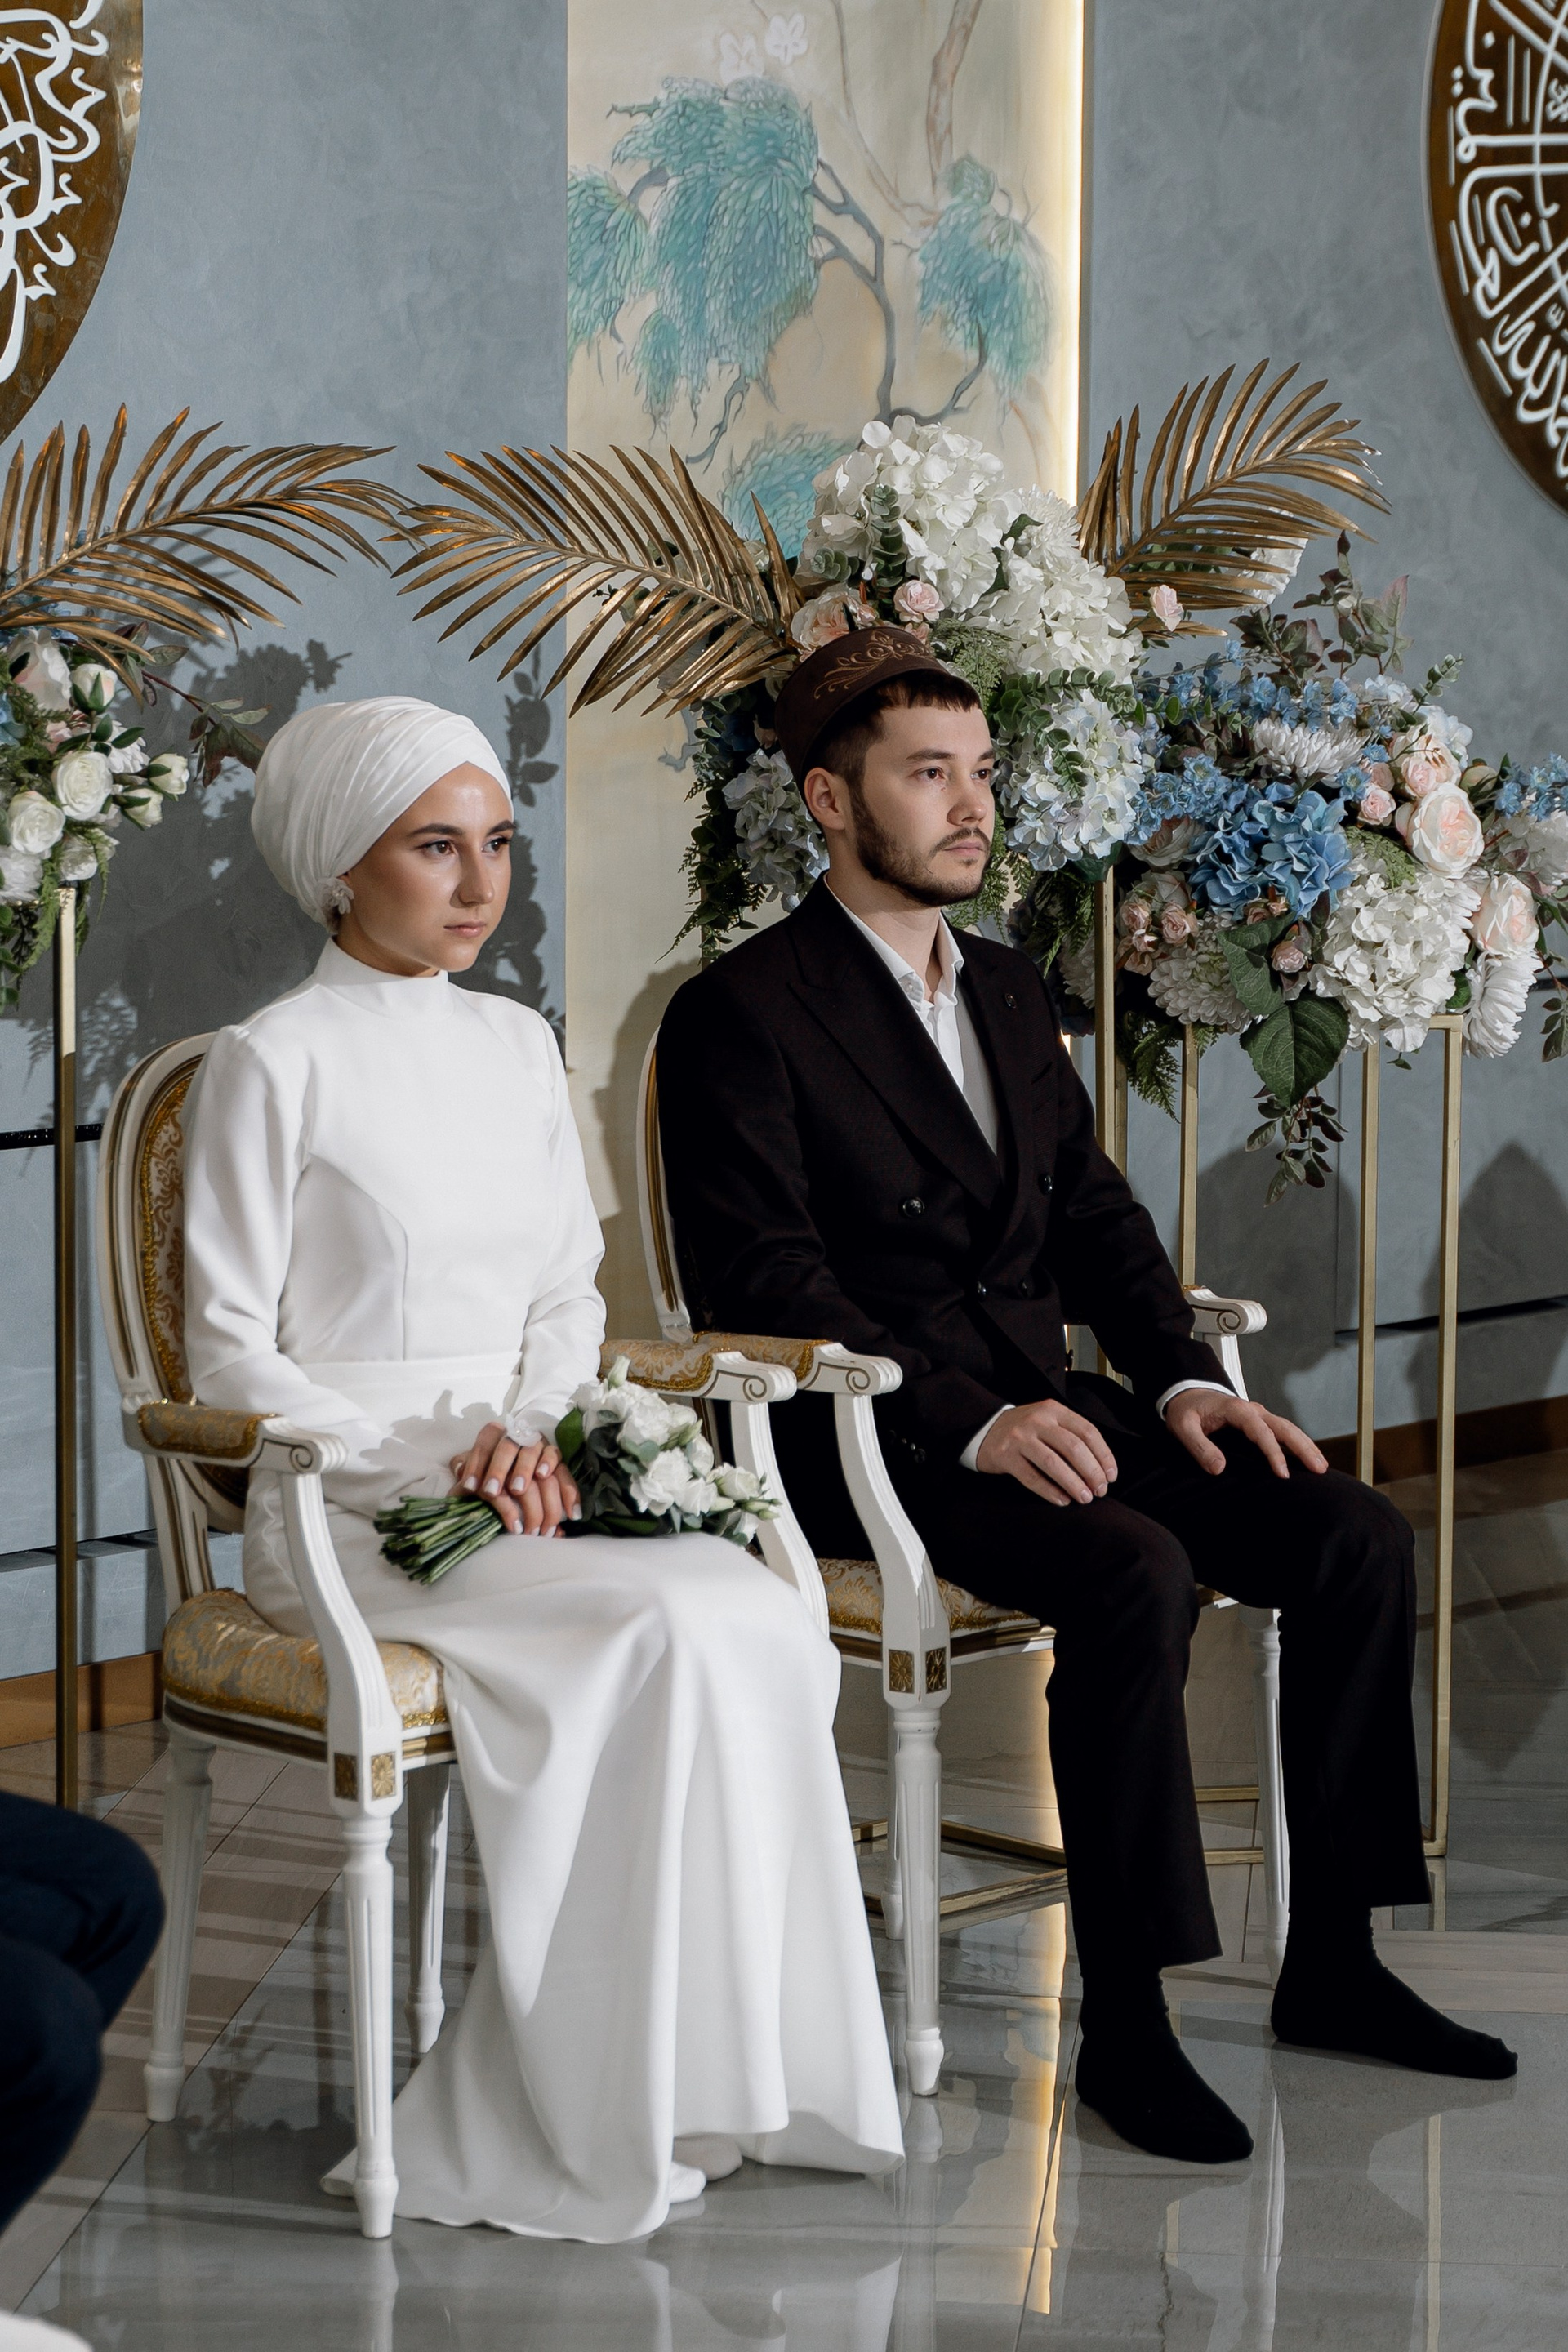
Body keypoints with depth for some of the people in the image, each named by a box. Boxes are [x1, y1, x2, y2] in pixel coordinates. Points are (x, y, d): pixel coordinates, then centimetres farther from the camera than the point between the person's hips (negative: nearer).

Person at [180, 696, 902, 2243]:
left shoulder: (516, 1045, 15)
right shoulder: (274, 1064, -4)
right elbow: (231, 1357, -5)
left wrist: (531, 1437, -3)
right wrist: (428, 1466, -16)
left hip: (515, 1491, 6)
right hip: (347, 1522, -5)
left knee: (761, 1615, -24)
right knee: (673, 1631, -29)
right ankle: (610, 2116, -20)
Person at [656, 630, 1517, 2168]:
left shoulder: (1006, 991, 19)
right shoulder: (739, 1015, -6)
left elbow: (1093, 1213, 18)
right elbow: (766, 1285, -14)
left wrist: (1180, 1377, -1)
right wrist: (971, 1422, -24)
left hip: (1044, 1404, 8)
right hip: (872, 1446, -7)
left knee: (1354, 1537, -11)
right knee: (1138, 1571, -33)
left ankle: (1330, 1965, -1)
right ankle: (1123, 2026, -25)